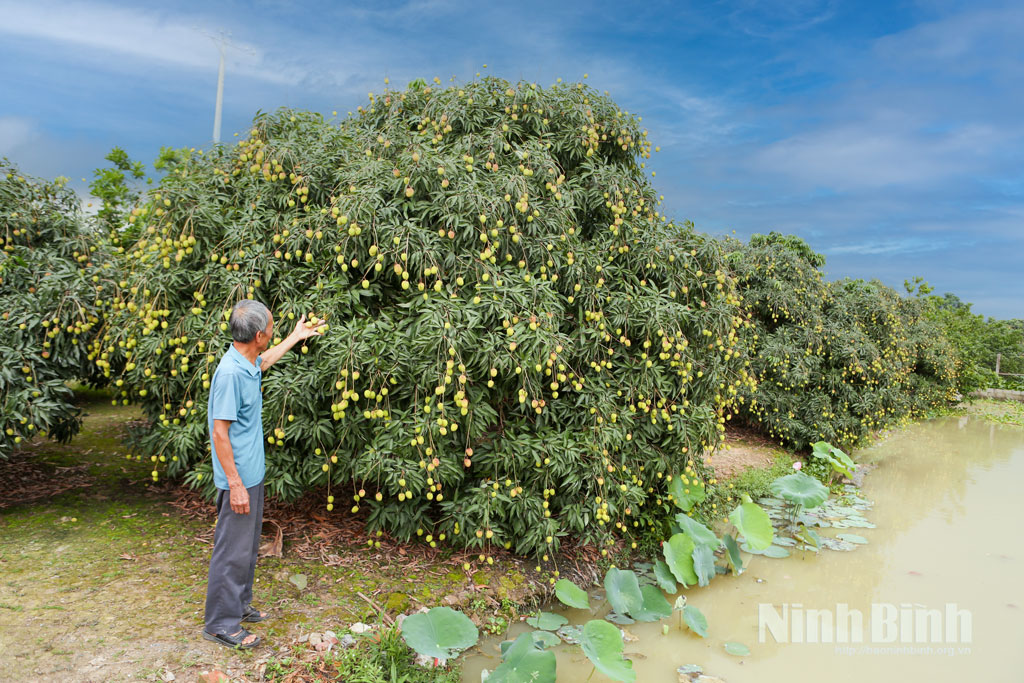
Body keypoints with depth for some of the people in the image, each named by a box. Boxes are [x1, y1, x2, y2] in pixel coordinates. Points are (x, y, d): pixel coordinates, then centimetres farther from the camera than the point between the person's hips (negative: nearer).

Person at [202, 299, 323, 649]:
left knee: (248, 545, 21)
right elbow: (220, 432, -23)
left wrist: (297, 336, 39)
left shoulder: (249, 364, 4)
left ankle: (239, 605, 37)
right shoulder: (230, 373, -24)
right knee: (233, 551, 3)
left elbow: (265, 360, 31)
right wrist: (235, 484, -21)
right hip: (238, 479, -10)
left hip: (252, 474, 10)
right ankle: (221, 624, 17)